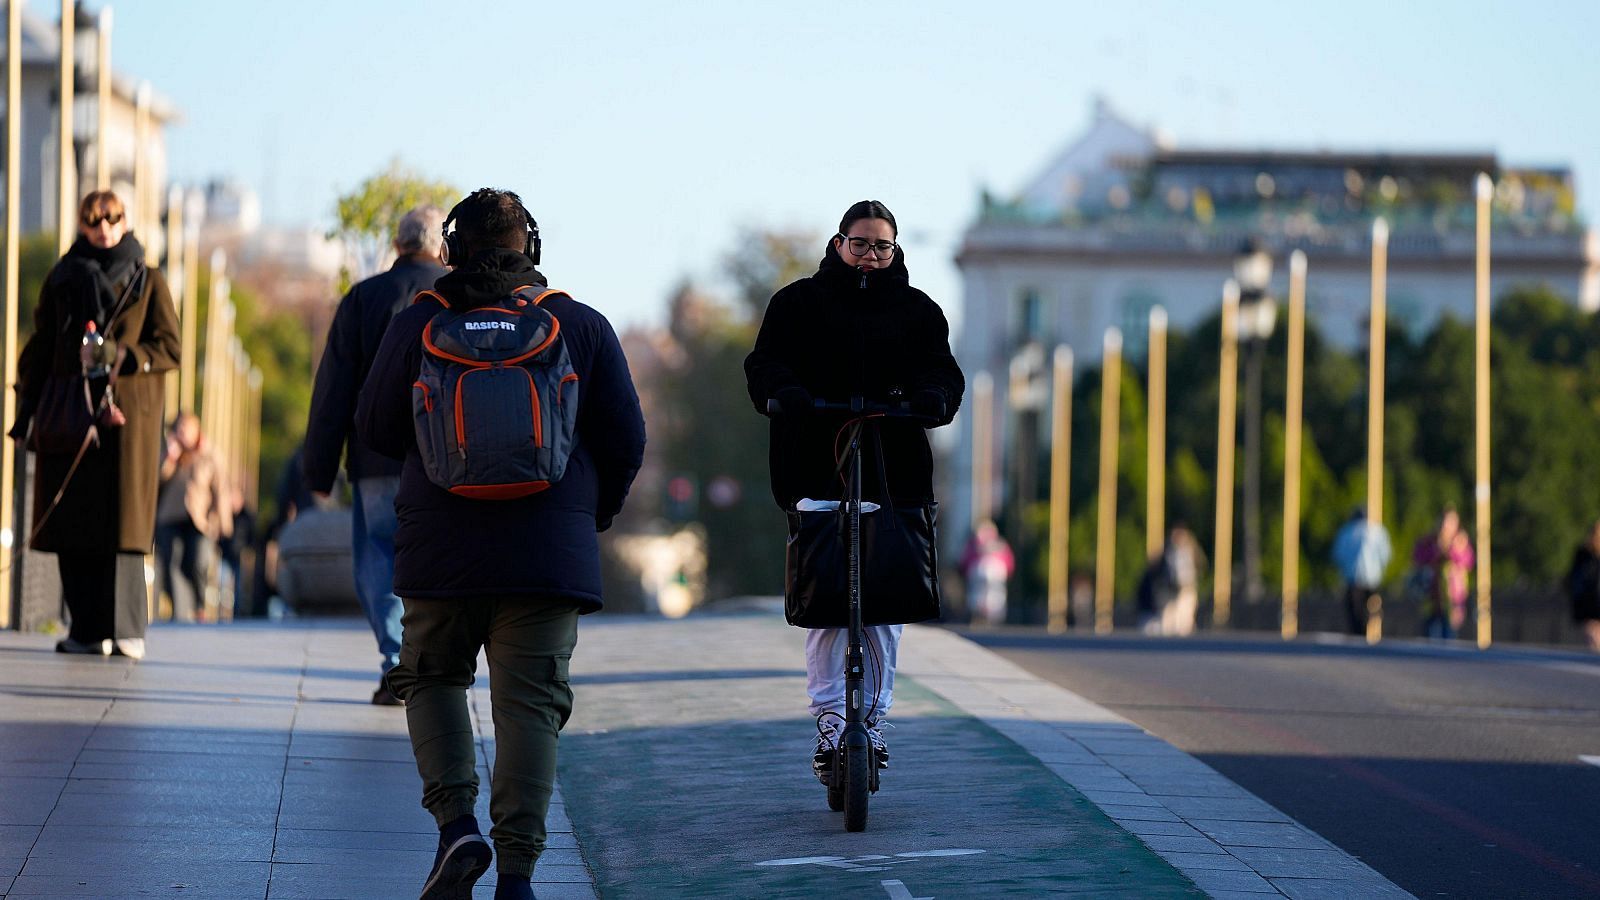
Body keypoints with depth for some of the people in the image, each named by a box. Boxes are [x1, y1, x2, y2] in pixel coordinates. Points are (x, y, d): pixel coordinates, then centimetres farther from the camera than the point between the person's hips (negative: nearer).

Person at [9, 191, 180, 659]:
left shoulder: (148, 282, 9)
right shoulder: (62, 279, 14)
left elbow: (170, 348, 4)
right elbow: (39, 349, 13)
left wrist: (125, 356, -14)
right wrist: (26, 408, 3)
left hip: (127, 412, -2)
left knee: (122, 518, -9)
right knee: (71, 520, -2)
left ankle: (126, 629, -7)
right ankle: (86, 628, 1)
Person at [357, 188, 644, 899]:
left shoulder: (417, 324, 1)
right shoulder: (583, 327, 4)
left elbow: (375, 429, 6)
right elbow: (624, 439, 6)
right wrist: (596, 511, 23)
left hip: (441, 541, 0)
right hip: (551, 547, 0)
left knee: (433, 679, 18)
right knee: (530, 701, 2)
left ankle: (455, 821, -2)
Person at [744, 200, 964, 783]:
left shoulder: (917, 311, 16)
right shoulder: (798, 303, 12)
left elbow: (940, 370, 6)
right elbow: (765, 364, 2)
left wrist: (932, 397, -18)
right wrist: (785, 394, -21)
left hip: (893, 472, 2)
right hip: (817, 471, -1)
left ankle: (874, 719, 9)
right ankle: (829, 723, -7)